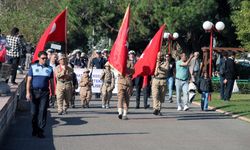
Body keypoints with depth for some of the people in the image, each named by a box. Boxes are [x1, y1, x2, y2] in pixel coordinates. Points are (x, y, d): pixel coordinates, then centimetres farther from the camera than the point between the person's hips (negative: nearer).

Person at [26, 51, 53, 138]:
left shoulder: (49, 69, 10)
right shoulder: (33, 67, 7)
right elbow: (29, 81, 3)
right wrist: (28, 92, -7)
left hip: (44, 92, 0)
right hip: (34, 92, 0)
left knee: (42, 111, -7)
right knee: (34, 112, 4)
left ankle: (40, 130, -4)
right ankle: (34, 129, 19)